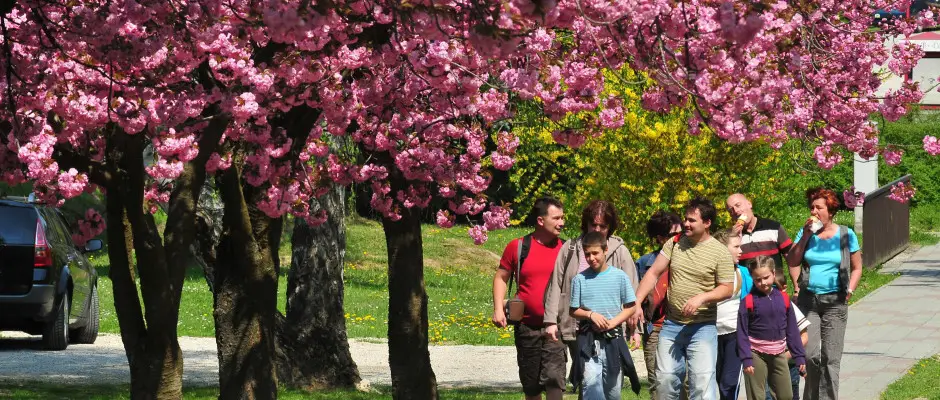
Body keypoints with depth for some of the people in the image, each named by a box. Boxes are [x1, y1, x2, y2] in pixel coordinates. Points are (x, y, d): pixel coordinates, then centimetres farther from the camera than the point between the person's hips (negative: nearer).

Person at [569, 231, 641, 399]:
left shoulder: (620, 276, 1)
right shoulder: (580, 279, 2)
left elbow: (631, 307, 3)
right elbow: (574, 311, 7)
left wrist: (612, 323, -11)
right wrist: (591, 315, -12)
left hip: (613, 339, 1)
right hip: (588, 340, -1)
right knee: (590, 383, -16)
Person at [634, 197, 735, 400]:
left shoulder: (719, 252, -7)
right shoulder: (675, 244, 4)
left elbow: (727, 289, -6)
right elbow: (653, 273, 5)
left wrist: (702, 297, -22)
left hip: (702, 328, -4)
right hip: (671, 324, 4)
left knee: (702, 382, -12)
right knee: (665, 379, 7)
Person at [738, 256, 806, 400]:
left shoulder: (783, 298, 3)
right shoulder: (748, 301, -8)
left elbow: (792, 330, 8)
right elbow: (742, 333, -8)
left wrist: (799, 356, 8)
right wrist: (746, 359, -14)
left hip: (778, 354, 4)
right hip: (756, 355, -4)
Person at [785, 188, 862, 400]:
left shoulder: (846, 235, 2)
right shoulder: (806, 232, 6)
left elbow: (857, 268, 9)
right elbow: (792, 262, -1)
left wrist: (849, 291, -3)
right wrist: (806, 236, -7)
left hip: (834, 303, -1)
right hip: (808, 300, 1)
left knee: (830, 359, -2)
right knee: (810, 354, -7)